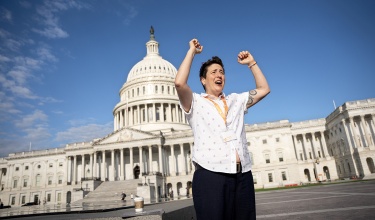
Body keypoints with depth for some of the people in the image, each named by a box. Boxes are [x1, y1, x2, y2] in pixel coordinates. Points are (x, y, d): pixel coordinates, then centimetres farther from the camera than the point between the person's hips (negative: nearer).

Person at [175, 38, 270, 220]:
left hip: (243, 176, 5)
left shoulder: (236, 101, 22)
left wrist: (251, 63, 24)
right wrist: (192, 51, 1)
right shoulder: (196, 103, 8)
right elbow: (179, 83, -10)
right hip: (210, 176, -4)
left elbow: (264, 89, 26)